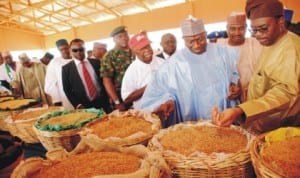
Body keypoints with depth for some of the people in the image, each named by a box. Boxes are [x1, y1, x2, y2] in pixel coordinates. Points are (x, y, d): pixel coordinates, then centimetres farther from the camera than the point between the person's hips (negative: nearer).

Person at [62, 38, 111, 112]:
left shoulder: (96, 63, 7)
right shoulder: (66, 68, 3)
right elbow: (67, 90, 3)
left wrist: (107, 98, -2)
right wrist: (78, 105, -7)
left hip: (103, 103, 2)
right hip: (84, 106, -1)